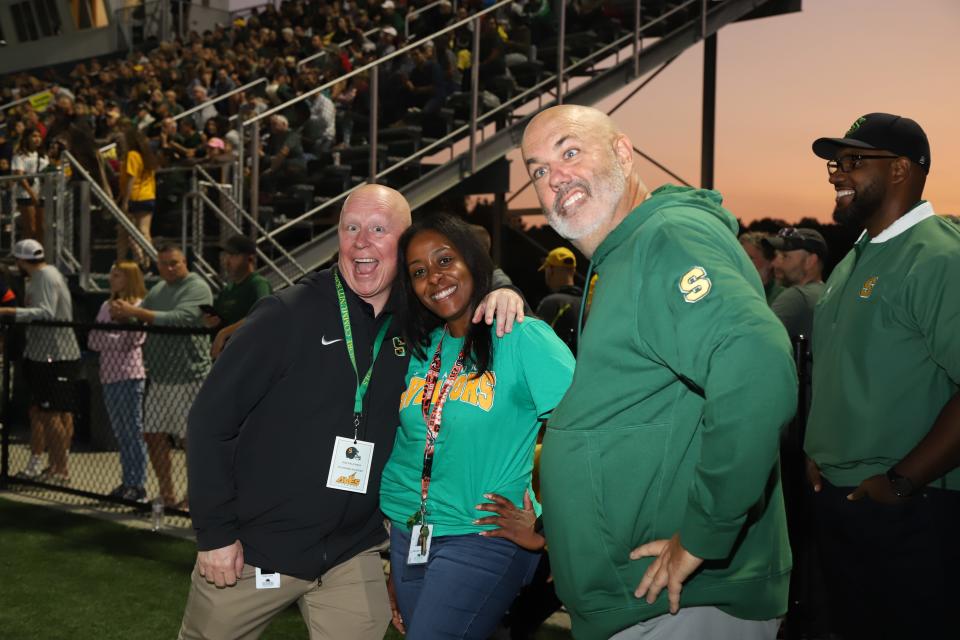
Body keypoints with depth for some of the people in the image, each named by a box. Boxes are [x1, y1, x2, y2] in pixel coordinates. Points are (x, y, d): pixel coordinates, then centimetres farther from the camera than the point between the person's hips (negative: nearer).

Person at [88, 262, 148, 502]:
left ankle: (138, 484, 1)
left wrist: (105, 337, -4)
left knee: (133, 433, -3)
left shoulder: (138, 306, -6)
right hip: (109, 376, 7)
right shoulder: (107, 306, 14)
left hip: (130, 376, -7)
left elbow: (129, 340, -14)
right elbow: (93, 341, 9)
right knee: (121, 434, 11)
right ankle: (127, 482, 18)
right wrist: (115, 339, -7)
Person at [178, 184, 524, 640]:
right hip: (252, 548, -2)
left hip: (353, 557, 3)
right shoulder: (288, 314, -11)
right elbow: (212, 418, -9)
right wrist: (215, 532, -11)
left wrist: (501, 297, -8)